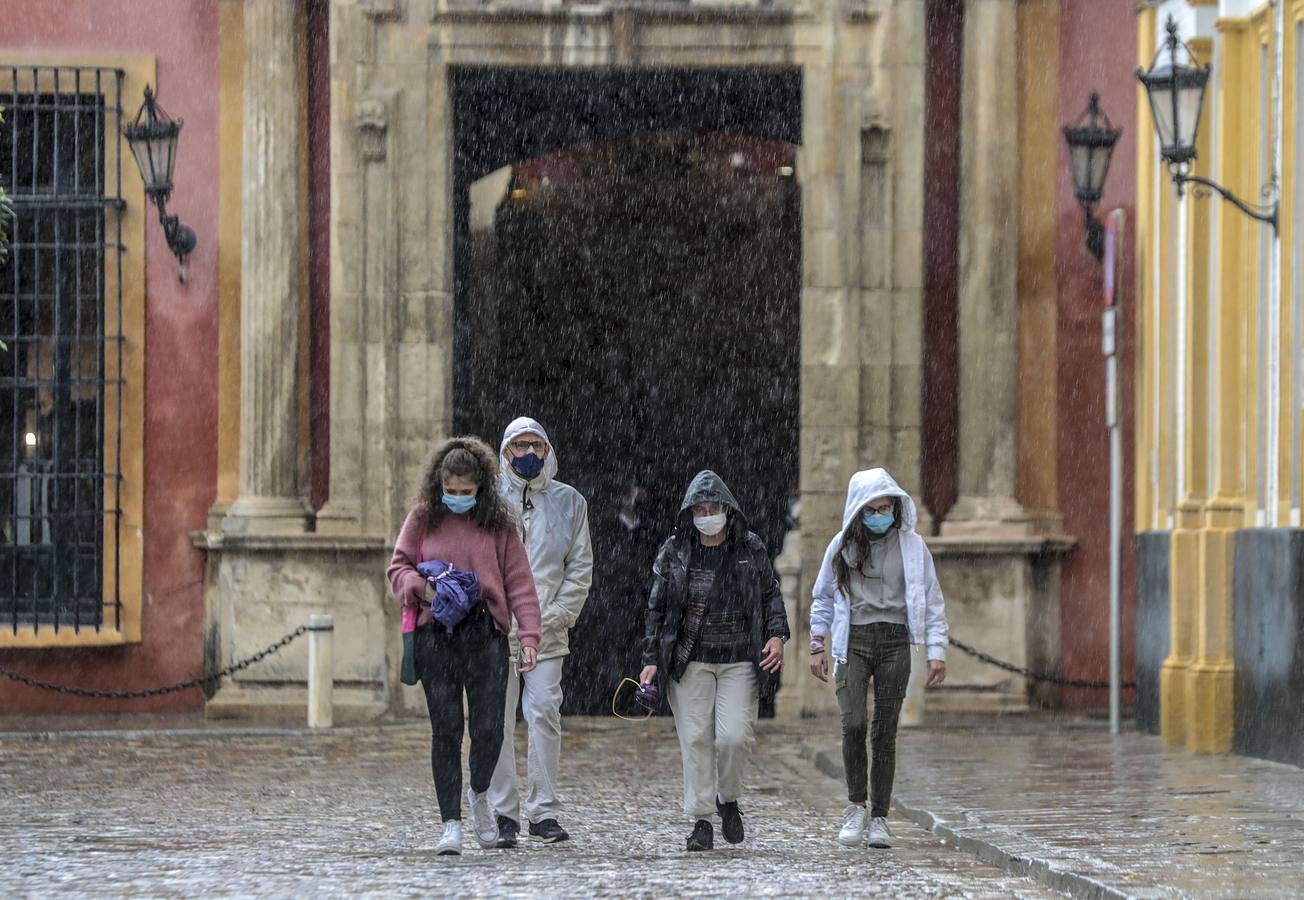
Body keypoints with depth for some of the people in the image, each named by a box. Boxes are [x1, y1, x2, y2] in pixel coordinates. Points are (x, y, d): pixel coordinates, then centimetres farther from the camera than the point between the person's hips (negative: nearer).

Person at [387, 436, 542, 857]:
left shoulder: (498, 523, 5)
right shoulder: (423, 518, 7)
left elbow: (519, 581, 4)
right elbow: (398, 568, 13)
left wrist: (529, 634, -5)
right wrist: (422, 586, -9)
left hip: (485, 633, 0)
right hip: (436, 634, 0)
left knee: (489, 728, -6)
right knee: (445, 729, -2)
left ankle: (479, 793, 24)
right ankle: (451, 822, 3)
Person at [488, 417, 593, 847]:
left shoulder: (568, 501, 11)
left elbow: (580, 568, 11)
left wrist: (557, 614, -2)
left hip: (546, 630, 1)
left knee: (545, 713, -8)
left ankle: (543, 811, -4)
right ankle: (503, 812, 1)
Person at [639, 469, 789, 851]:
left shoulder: (751, 550, 5)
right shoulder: (673, 553, 4)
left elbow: (771, 595, 11)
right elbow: (657, 609, 8)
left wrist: (777, 634, -6)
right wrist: (651, 660, 2)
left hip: (740, 662, 0)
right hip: (690, 662, 1)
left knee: (734, 736, -12)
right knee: (696, 739, -4)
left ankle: (728, 799, 16)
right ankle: (701, 820, 4)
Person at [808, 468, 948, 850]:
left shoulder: (912, 546, 4)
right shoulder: (842, 545, 6)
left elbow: (932, 600, 8)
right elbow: (823, 599, 15)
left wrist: (937, 651, 1)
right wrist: (818, 645, 8)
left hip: (894, 642, 0)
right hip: (853, 641, 0)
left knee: (885, 732, 0)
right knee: (853, 723, -16)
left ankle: (879, 818, 5)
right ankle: (856, 804, 1)